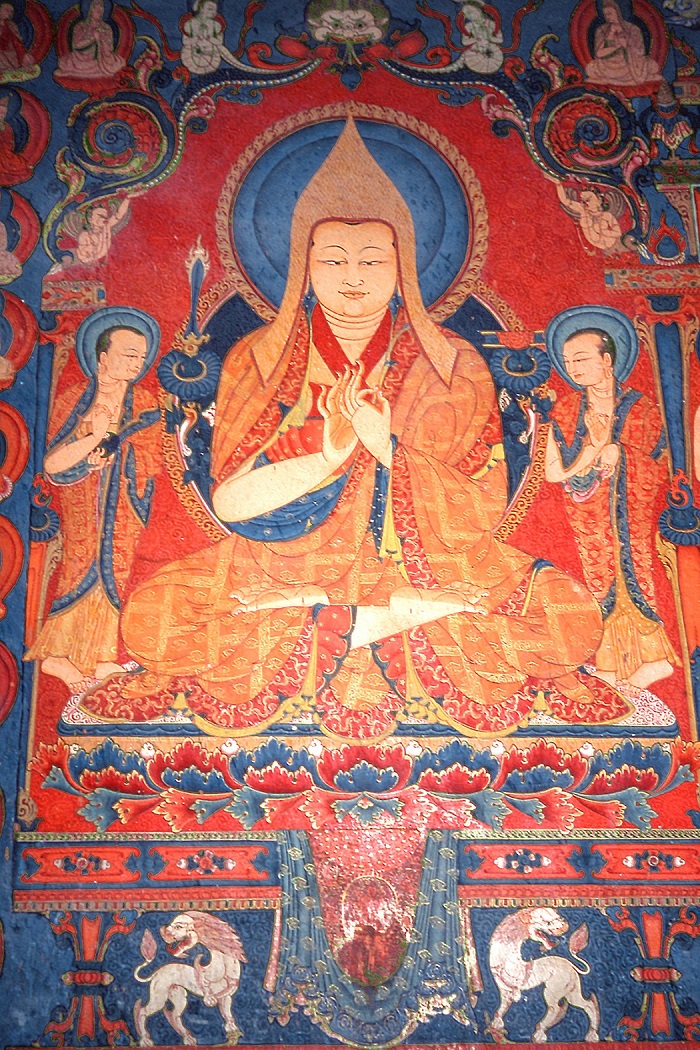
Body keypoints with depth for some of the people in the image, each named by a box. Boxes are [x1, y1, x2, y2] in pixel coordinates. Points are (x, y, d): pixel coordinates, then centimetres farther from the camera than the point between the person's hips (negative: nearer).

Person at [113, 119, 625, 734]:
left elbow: (483, 512, -7)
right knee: (149, 619, -25)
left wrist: (388, 449, -22)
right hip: (286, 564, 0)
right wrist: (328, 454, -22)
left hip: (427, 565, 0)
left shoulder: (453, 366, 0)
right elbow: (229, 501, -7)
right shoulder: (257, 361, 2)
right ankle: (403, 619, -18)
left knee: (575, 618, -22)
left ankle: (321, 619, -19)